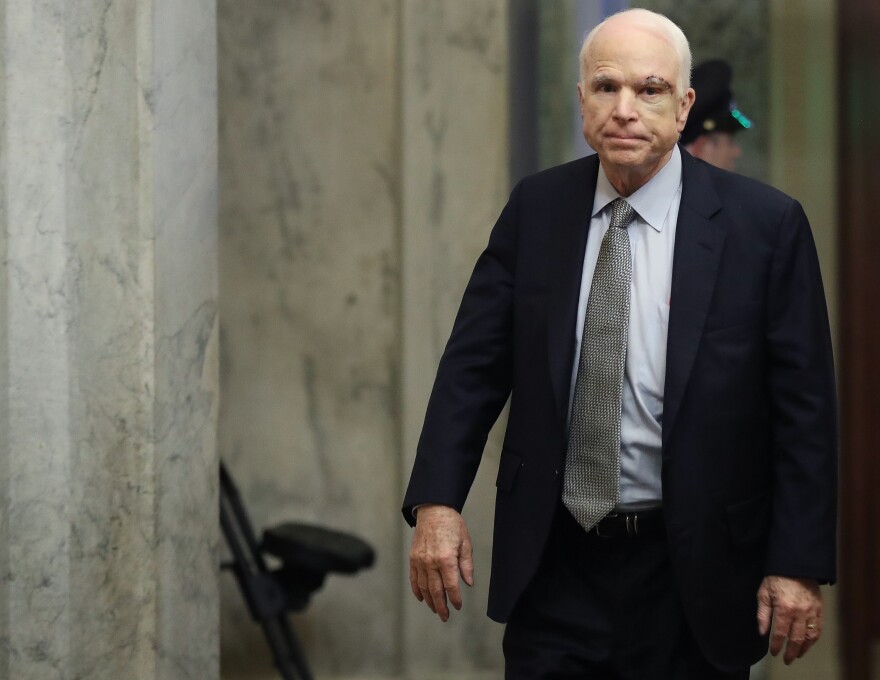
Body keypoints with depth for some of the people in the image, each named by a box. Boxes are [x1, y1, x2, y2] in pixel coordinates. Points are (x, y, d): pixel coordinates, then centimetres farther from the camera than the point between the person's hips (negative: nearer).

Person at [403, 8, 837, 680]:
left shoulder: (765, 224, -7)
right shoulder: (535, 208, 2)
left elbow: (804, 407, -6)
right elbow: (473, 364, 3)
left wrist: (799, 566, -9)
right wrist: (437, 501, -9)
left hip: (691, 571, -2)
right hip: (551, 562, 2)